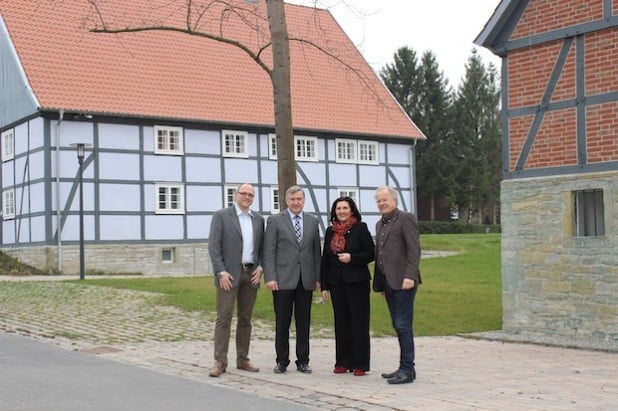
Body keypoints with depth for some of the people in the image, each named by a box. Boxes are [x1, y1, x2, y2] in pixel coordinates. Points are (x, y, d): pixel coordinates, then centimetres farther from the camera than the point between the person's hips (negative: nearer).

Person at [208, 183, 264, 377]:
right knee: (224, 318, -5)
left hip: (251, 274, 5)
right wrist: (221, 272, -14)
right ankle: (220, 362, -3)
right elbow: (213, 246, -7)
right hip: (229, 274, -4)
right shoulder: (221, 216, -2)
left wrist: (260, 268, 0)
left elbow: (261, 247, 15)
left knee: (245, 318, 8)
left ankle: (242, 359, 14)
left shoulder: (258, 219, 12)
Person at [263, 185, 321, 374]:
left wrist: (318, 277, 6)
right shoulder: (275, 221, 1)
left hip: (306, 280, 3)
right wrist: (270, 277, -11)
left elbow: (316, 251, 11)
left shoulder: (313, 221, 11)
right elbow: (269, 252, -3)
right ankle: (282, 361, 13)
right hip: (283, 279, -3)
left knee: (304, 323, 6)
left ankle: (303, 361, 14)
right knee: (282, 323, 3)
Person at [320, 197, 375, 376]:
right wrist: (324, 285, 9)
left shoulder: (360, 228, -2)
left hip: (357, 282, -4)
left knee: (359, 323, -2)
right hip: (337, 283, 5)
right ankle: (343, 362, 15)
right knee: (341, 323, 7)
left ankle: (360, 364, 3)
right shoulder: (330, 231, 12)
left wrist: (352, 258, -17)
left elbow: (370, 254, -3)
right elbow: (325, 259, 13)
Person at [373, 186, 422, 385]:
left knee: (403, 326, -8)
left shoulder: (406, 219, -5)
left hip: (402, 281, -8)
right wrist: (380, 283, 17)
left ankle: (407, 370, -3)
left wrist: (409, 276, -20)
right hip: (387, 282, 8)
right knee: (399, 326, 11)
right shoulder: (380, 224, 20)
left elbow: (414, 249, -12)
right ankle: (405, 368, 17)